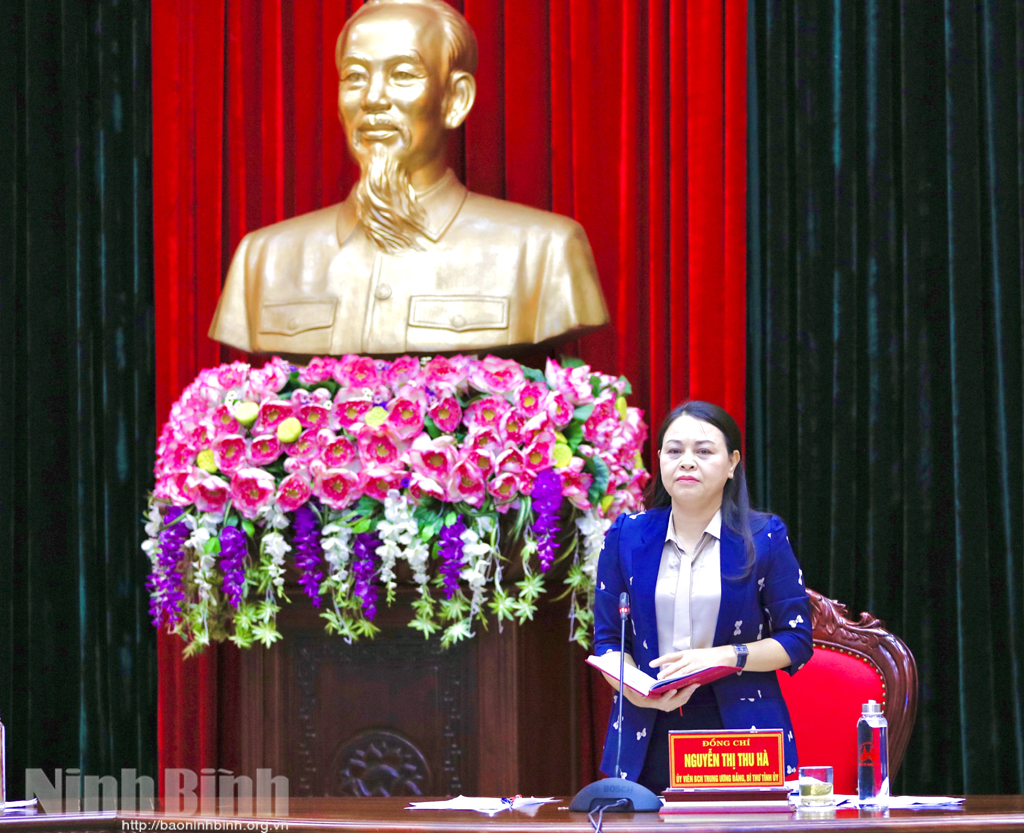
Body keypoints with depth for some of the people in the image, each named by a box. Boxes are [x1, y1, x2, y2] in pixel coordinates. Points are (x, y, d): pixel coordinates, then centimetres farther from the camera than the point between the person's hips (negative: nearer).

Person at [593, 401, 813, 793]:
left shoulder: (763, 537, 2)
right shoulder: (627, 536, 9)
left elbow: (796, 641, 2)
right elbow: (608, 641, 9)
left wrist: (723, 656, -14)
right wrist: (637, 692, -12)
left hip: (741, 732, -2)